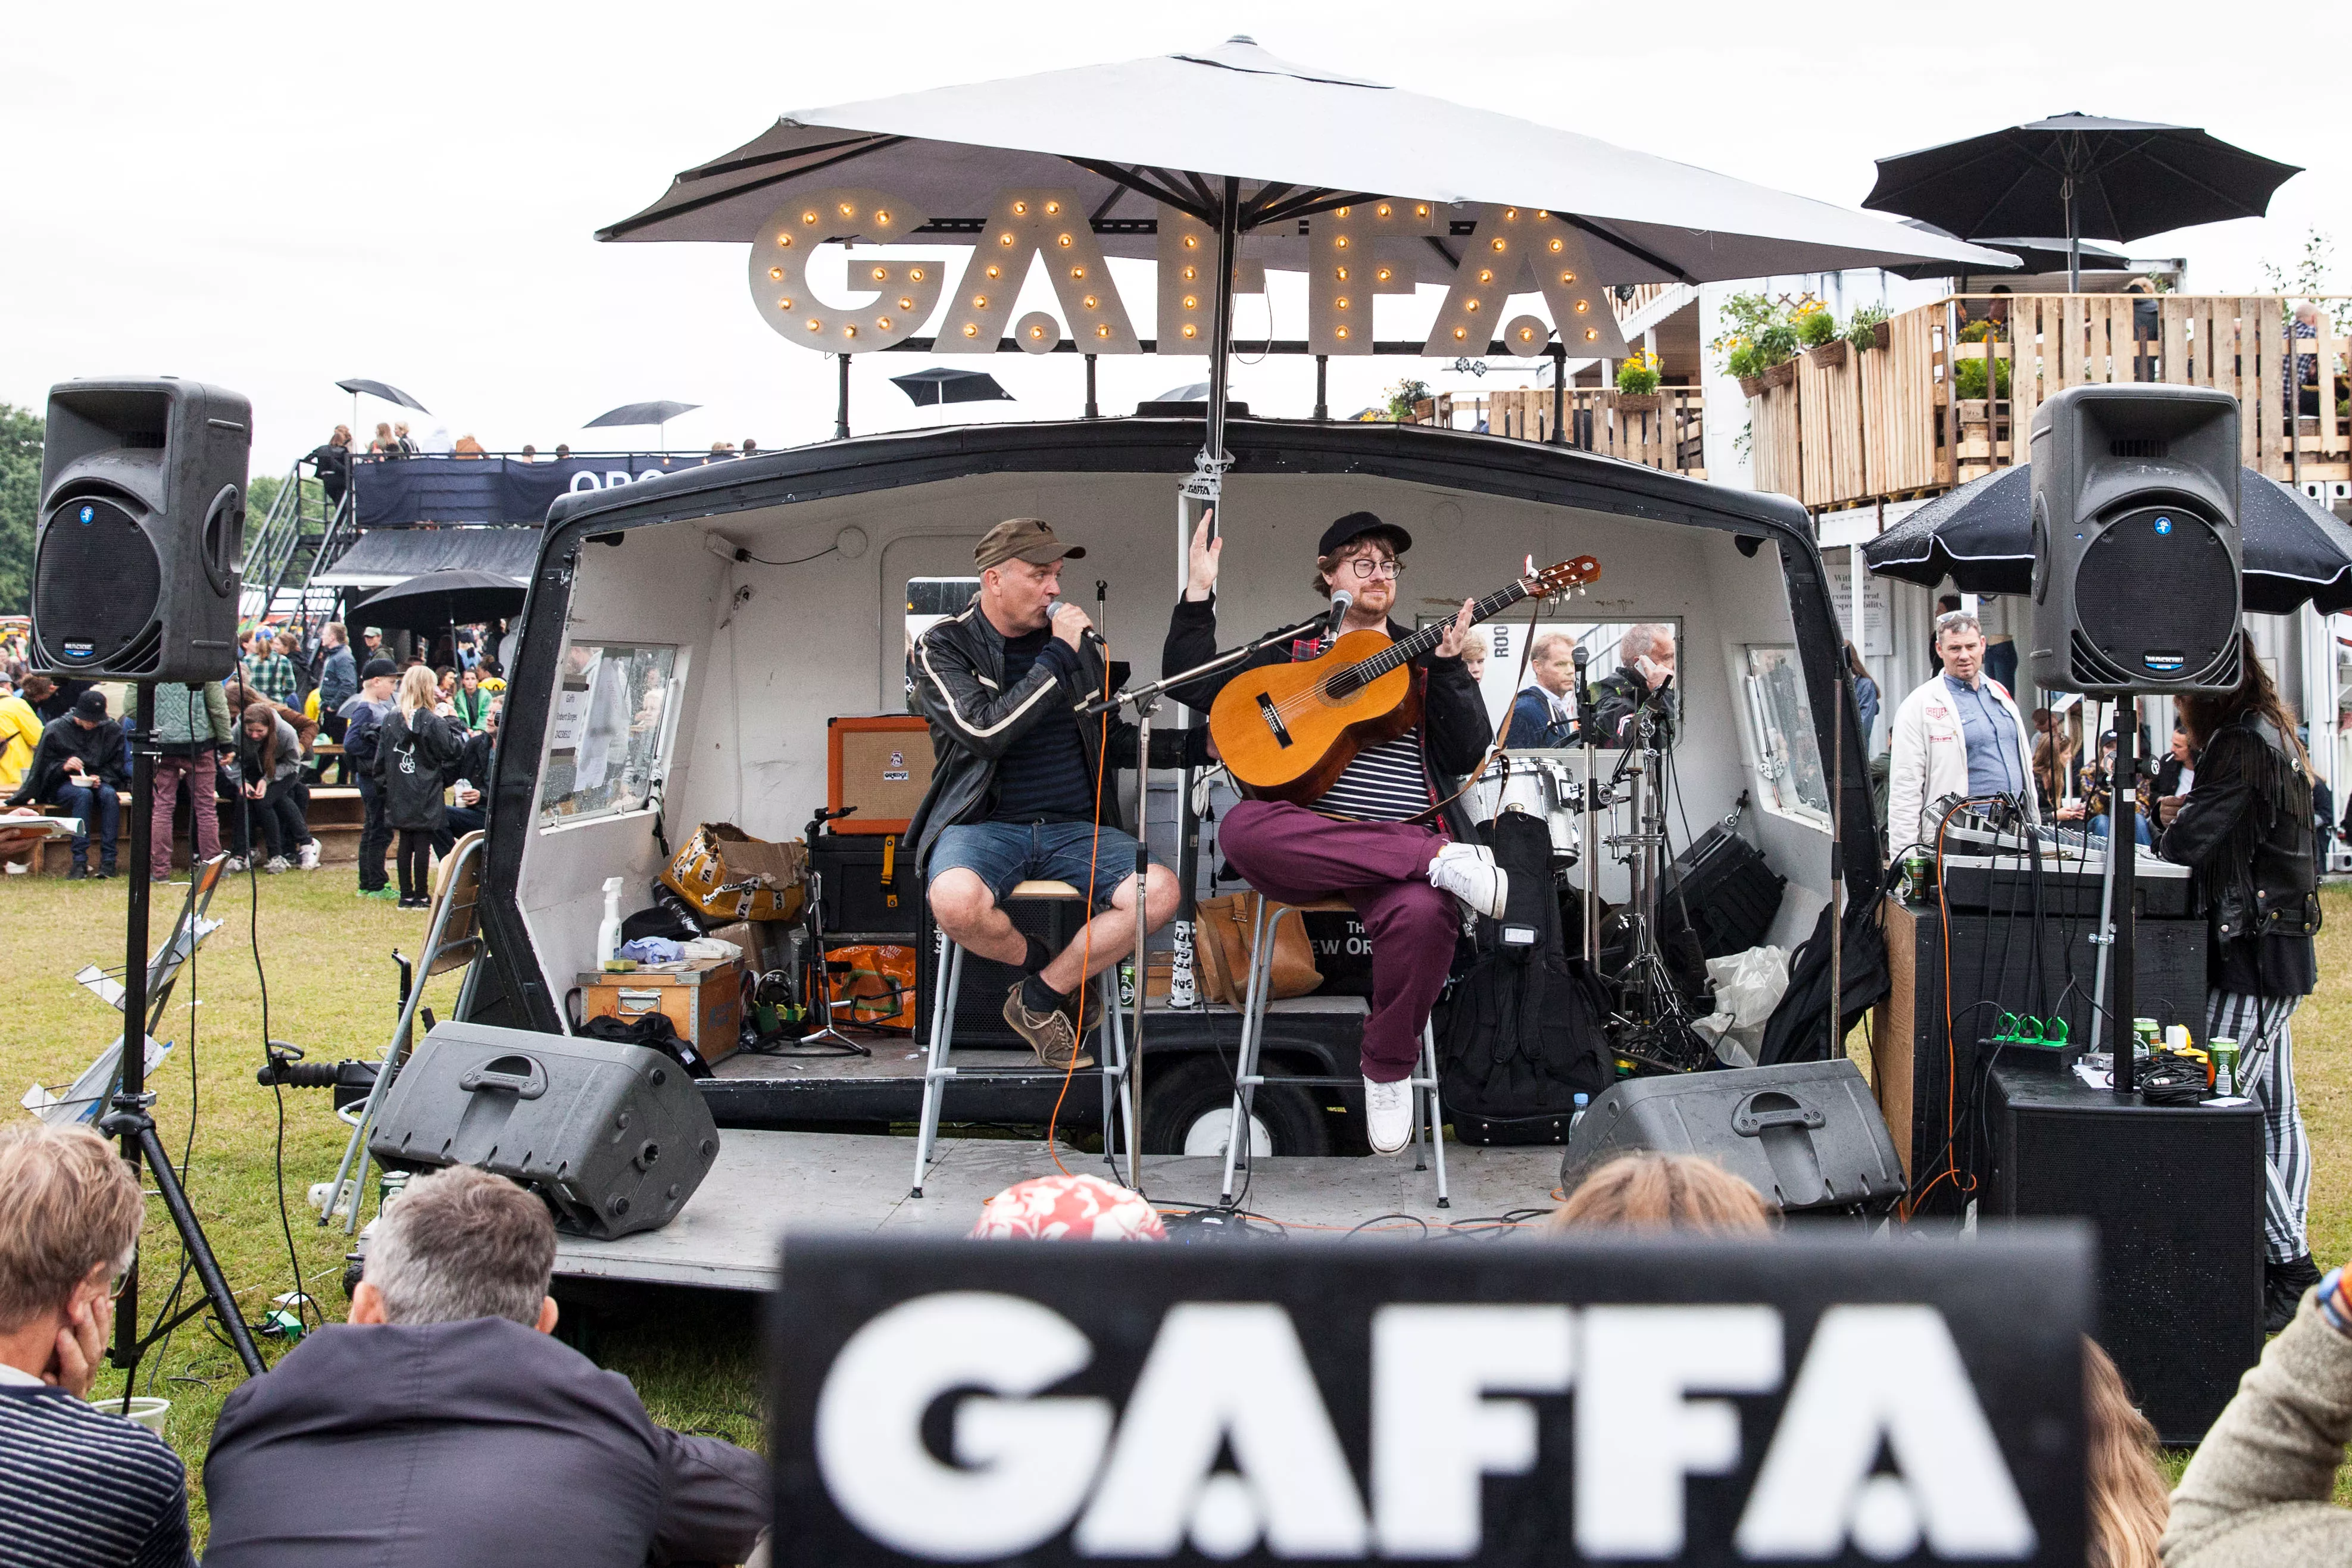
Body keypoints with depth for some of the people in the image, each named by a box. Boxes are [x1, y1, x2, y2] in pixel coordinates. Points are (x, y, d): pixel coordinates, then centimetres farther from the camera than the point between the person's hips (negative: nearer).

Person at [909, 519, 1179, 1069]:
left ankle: (1039, 998, -3)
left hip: (1076, 827, 4)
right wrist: (1057, 658, -16)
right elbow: (985, 732, -17)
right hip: (984, 824, -4)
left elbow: (1116, 742, 22)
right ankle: (1041, 963, -1)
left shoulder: (1081, 642, 13)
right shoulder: (944, 647, 0)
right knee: (956, 902, -38)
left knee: (1159, 891, -25)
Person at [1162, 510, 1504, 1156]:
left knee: (1423, 913, -37)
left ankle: (1387, 1068, -11)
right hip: (1309, 846, 1)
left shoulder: (1425, 660, 21)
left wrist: (1448, 667, -4)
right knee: (1241, 829, -37)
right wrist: (1198, 593, 8)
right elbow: (1190, 685, 14)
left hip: (1404, 842, -1)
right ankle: (1444, 858, -33)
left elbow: (1468, 753, 7)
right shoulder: (1292, 652, 22)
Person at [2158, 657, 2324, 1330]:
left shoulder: (2243, 746, -17)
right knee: (2274, 1110, 11)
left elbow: (2187, 844, -22)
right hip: (2280, 950, 10)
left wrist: (2172, 825, -3)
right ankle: (2290, 1266, 16)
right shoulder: (2271, 737, 15)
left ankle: (2291, 1266, -5)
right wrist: (2188, 819, 0)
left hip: (2256, 953, -10)